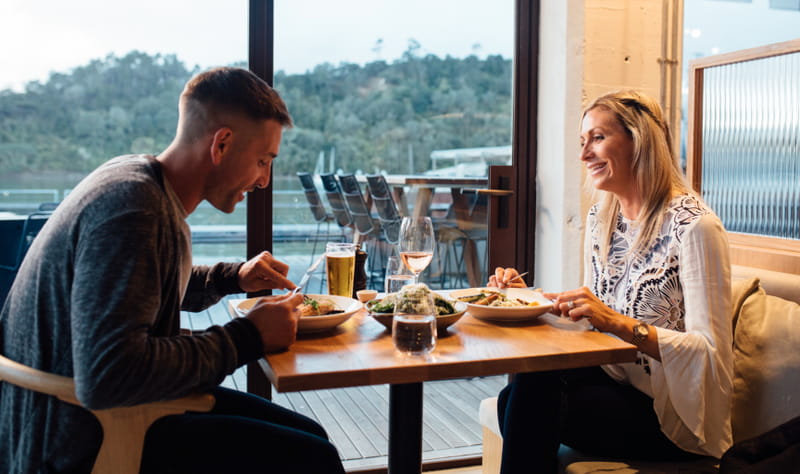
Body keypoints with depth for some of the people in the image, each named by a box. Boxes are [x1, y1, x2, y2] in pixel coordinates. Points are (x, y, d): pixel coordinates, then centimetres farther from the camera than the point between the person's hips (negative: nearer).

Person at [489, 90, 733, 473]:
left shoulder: (693, 226, -16)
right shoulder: (599, 219, 7)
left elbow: (709, 352, -20)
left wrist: (618, 323, -31)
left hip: (671, 411, -6)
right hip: (611, 379, 6)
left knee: (534, 397, -26)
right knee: (515, 398, -22)